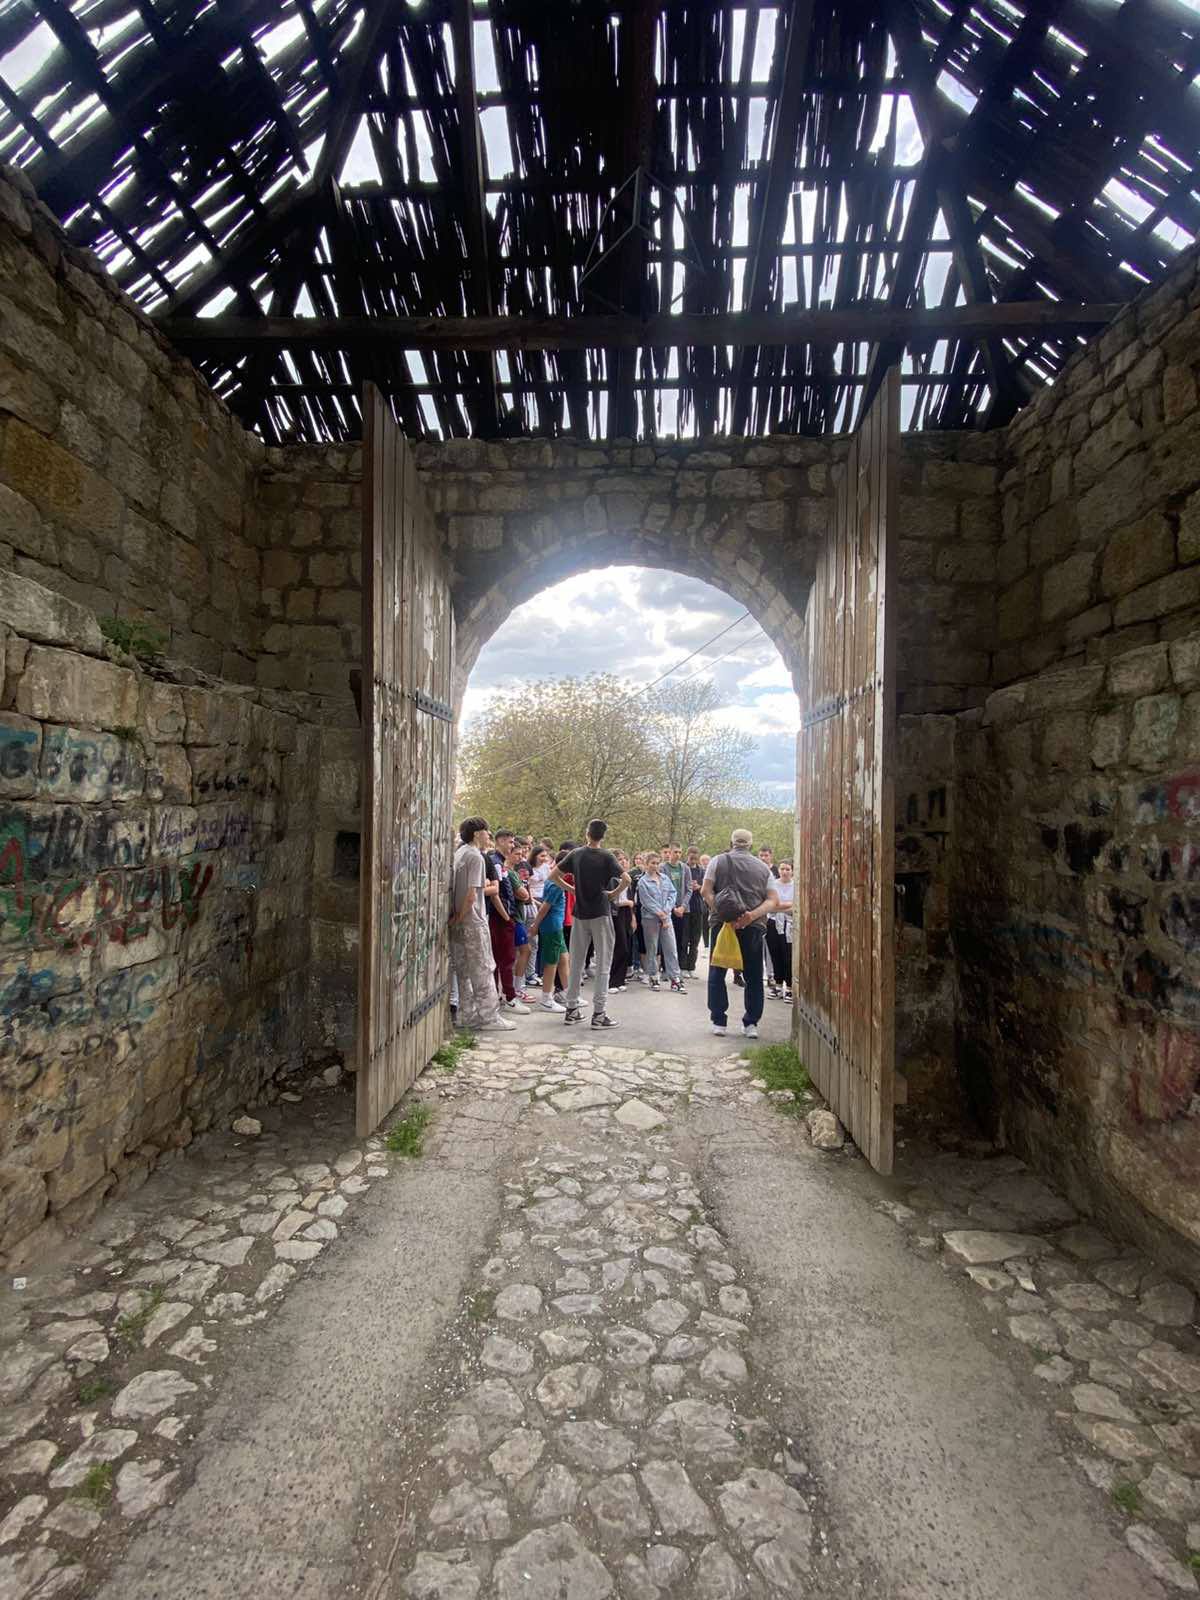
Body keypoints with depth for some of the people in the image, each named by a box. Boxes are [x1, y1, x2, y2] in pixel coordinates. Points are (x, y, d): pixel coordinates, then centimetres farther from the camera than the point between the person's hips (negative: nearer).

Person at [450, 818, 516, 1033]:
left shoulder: (459, 852, 11)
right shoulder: (476, 857, -15)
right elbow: (471, 895, -21)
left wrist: (456, 917, 12)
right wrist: (459, 918, -11)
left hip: (459, 921, 9)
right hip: (472, 921, -9)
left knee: (464, 970, 14)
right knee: (483, 969, -1)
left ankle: (466, 1014, 21)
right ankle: (489, 1017, 5)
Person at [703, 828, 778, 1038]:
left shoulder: (718, 861, 5)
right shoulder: (763, 867, 9)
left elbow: (707, 891, -6)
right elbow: (773, 899, 0)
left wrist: (725, 917, -11)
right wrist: (752, 915, -11)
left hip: (722, 922, -1)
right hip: (753, 926, 1)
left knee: (717, 973, 10)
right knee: (753, 976, 11)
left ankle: (718, 1021, 11)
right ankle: (751, 1024, 12)